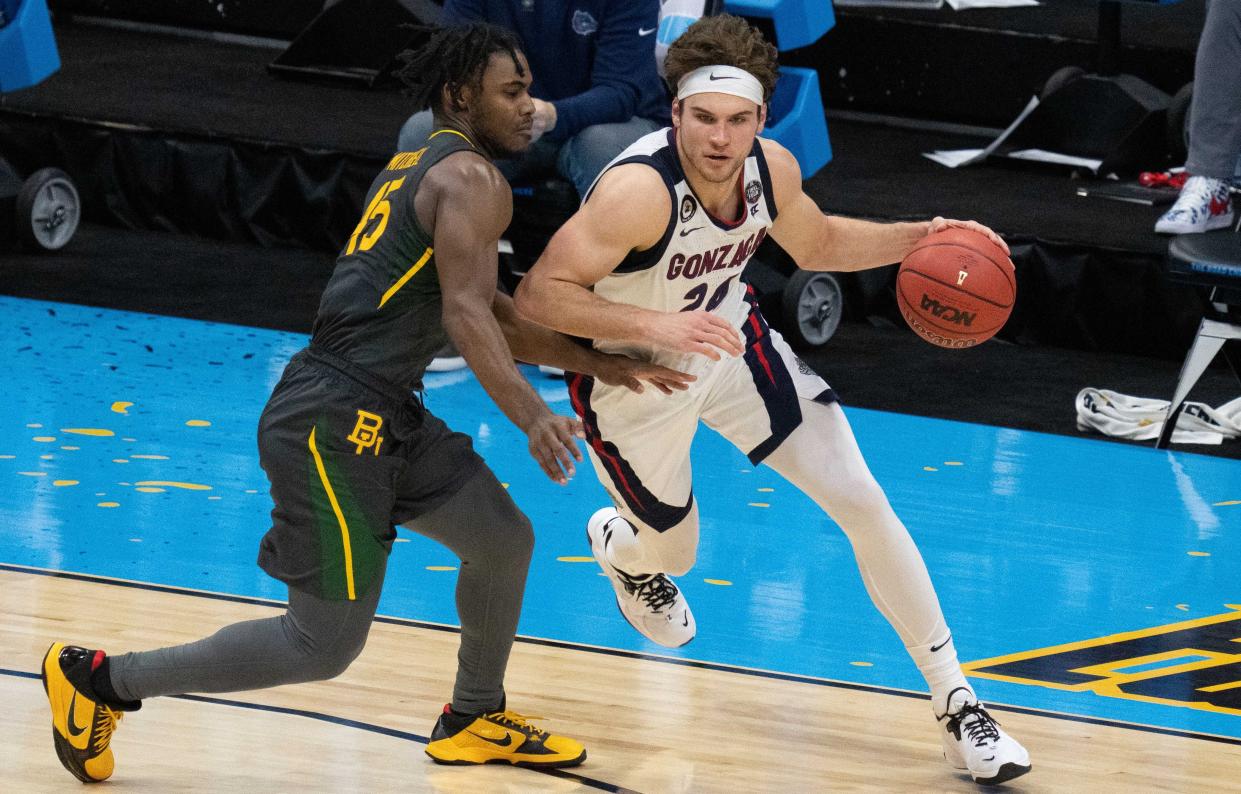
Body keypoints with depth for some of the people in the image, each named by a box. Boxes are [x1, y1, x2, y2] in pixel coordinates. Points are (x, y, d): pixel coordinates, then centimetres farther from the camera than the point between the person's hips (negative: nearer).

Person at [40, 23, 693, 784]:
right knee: (326, 643, -6)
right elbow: (465, 313, -24)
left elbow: (491, 314, 29)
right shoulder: (472, 179, -9)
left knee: (504, 540, 18)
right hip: (333, 424, -10)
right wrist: (532, 416, -35)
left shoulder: (419, 166, 21)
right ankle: (99, 678, 1)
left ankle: (474, 720, 36)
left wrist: (601, 364, 28)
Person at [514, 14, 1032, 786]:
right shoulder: (640, 189, -37)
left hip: (732, 344, 5)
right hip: (630, 376, -4)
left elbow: (817, 243, 7)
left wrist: (915, 238, -9)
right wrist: (657, 326, -50)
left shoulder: (771, 169, -16)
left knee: (863, 502, -6)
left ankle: (957, 706, 4)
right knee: (674, 550, 15)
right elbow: (539, 296, -39)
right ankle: (618, 547, 57)